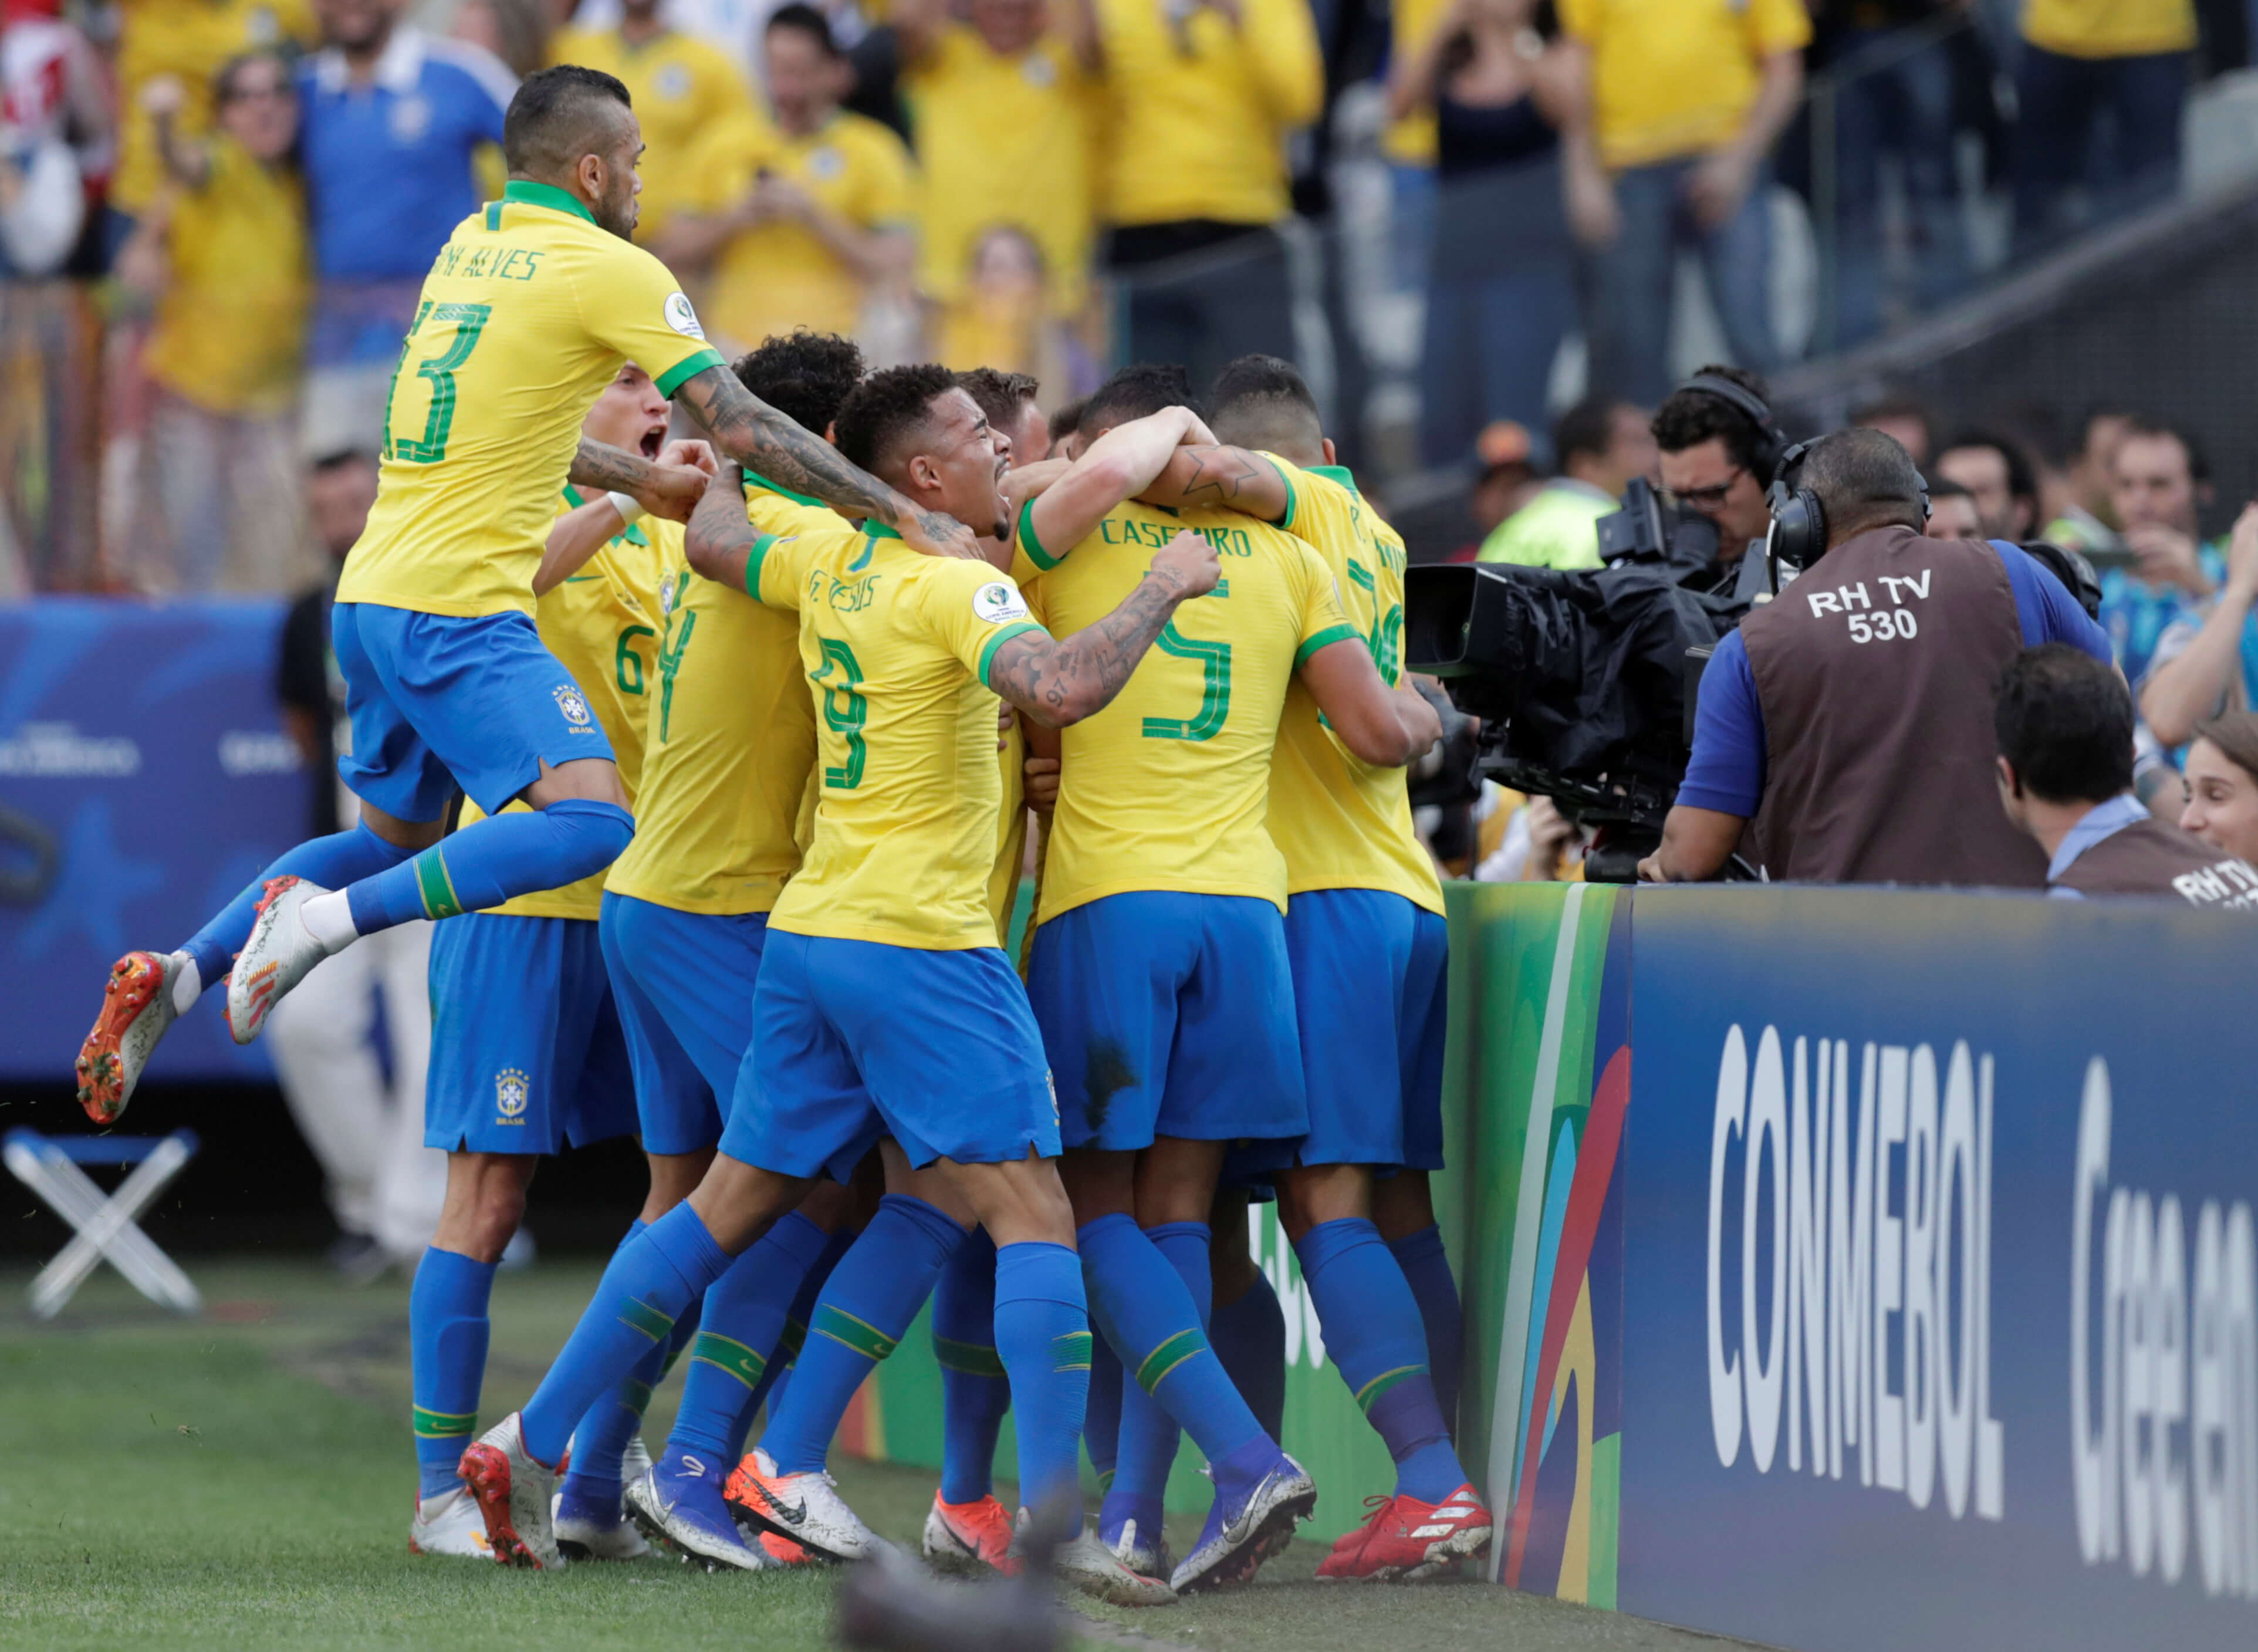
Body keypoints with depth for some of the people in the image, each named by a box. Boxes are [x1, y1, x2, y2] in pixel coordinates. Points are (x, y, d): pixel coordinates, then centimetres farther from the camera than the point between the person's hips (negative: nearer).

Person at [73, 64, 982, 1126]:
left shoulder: (469, 246, 17)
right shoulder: (612, 271, -7)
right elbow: (742, 426, -9)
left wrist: (638, 481, 33)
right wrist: (902, 516, -5)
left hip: (371, 598, 9)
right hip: (457, 609, -9)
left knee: (395, 837, 24)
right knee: (590, 824, -18)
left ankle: (176, 976, 13)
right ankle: (327, 918, -22)